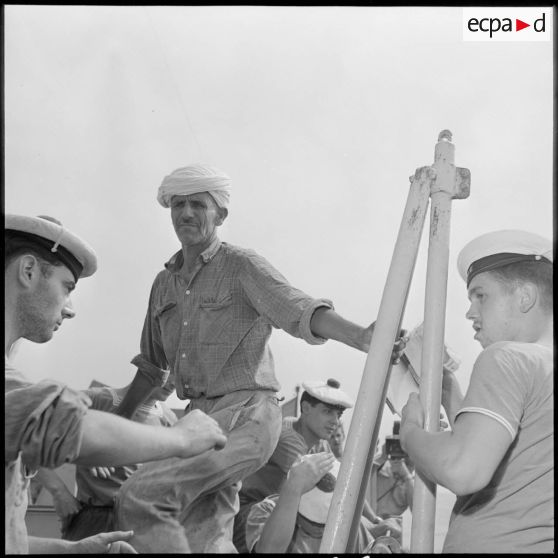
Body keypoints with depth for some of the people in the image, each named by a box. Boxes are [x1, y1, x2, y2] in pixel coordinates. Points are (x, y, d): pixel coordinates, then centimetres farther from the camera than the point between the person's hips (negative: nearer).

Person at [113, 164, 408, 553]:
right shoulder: (165, 283, 16)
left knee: (140, 496, -21)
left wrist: (361, 337, -35)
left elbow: (299, 309, -19)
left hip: (246, 414, -7)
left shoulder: (242, 266, -4)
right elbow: (152, 363, 26)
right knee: (204, 539, 7)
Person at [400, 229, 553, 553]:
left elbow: (463, 470, -23)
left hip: (491, 544, -8)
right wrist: (453, 399, 17)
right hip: (538, 541, 8)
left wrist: (411, 431, -6)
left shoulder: (509, 358, -9)